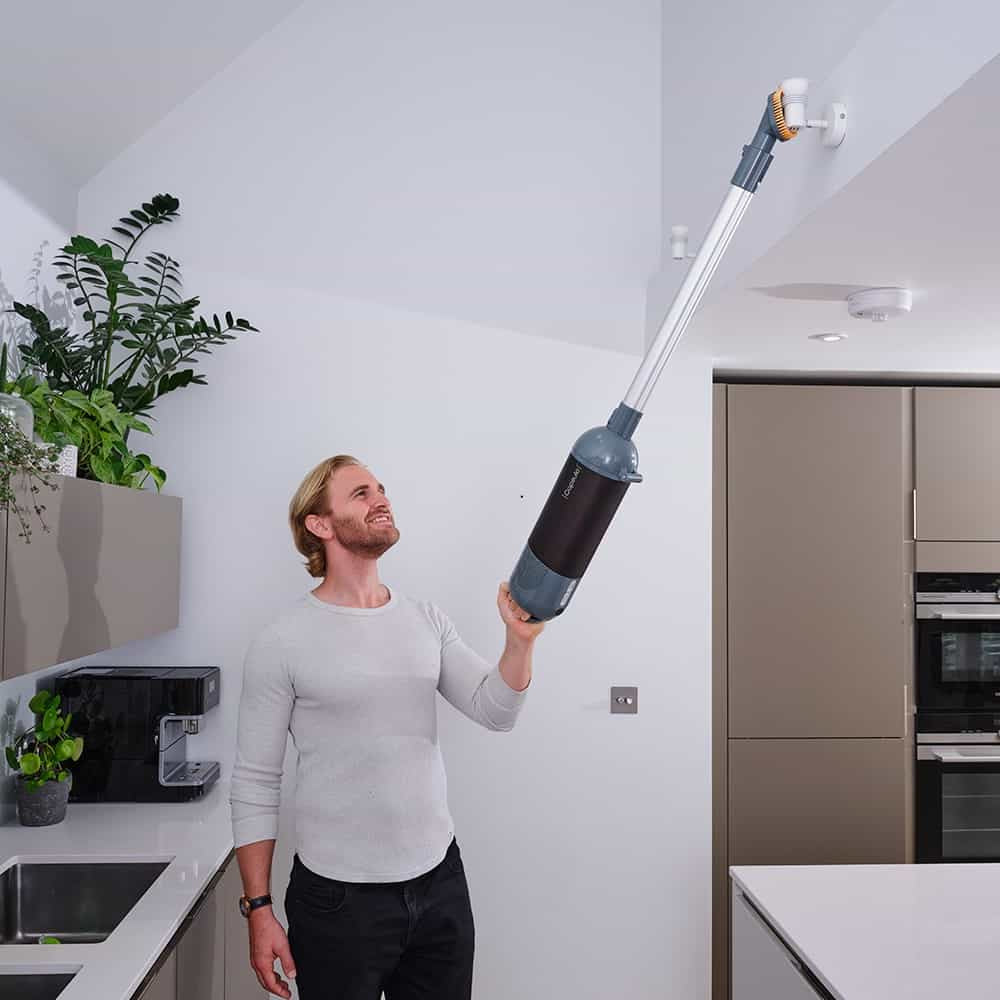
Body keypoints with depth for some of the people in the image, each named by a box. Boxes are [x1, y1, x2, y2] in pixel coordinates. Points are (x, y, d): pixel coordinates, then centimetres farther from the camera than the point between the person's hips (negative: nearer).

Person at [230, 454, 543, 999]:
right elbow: (253, 784, -6)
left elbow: (495, 711, -3)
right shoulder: (282, 643, -9)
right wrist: (257, 909, -8)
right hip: (339, 895, -4)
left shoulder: (426, 621, 5)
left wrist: (520, 639, -21)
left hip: (440, 879, 5)